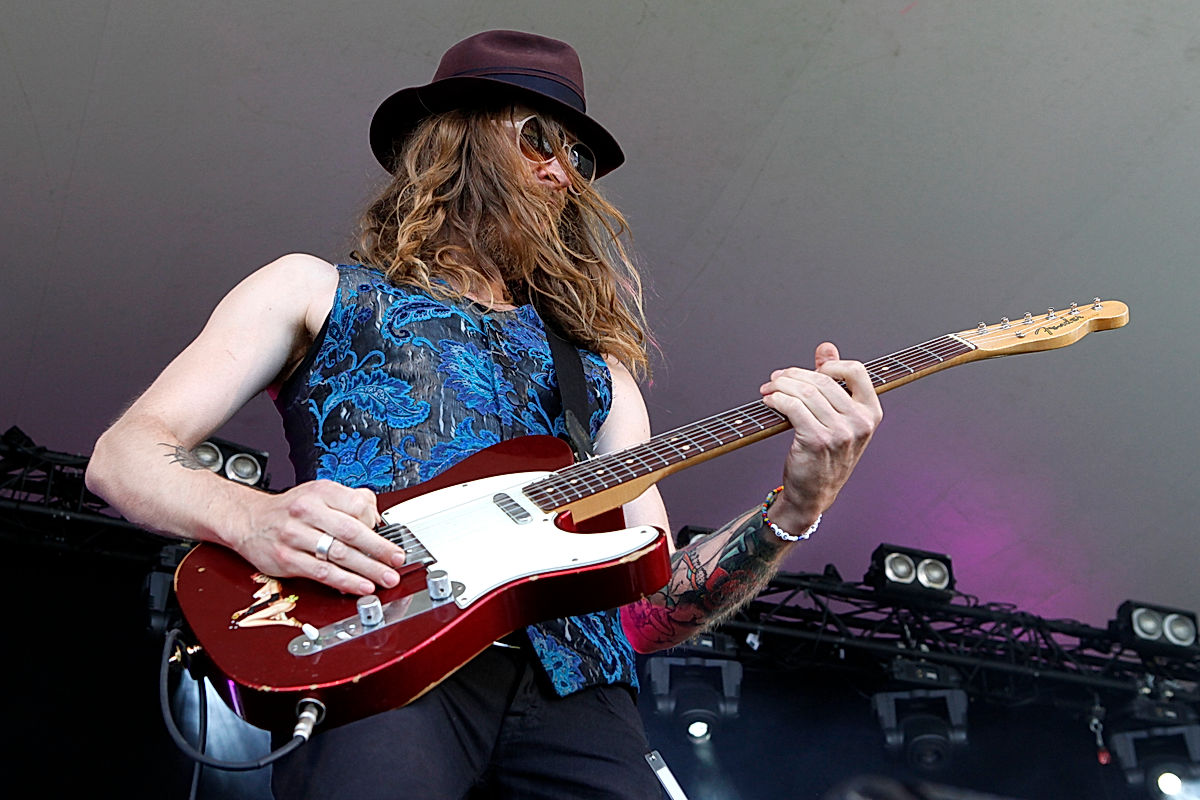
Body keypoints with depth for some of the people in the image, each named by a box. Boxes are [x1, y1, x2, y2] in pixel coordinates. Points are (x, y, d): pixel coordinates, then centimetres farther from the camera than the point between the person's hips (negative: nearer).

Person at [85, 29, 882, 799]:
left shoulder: (598, 365, 24)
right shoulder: (316, 291, 16)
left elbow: (650, 609, 16)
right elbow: (121, 455, 9)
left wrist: (792, 512, -1)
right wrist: (251, 519, -12)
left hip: (570, 685, 3)